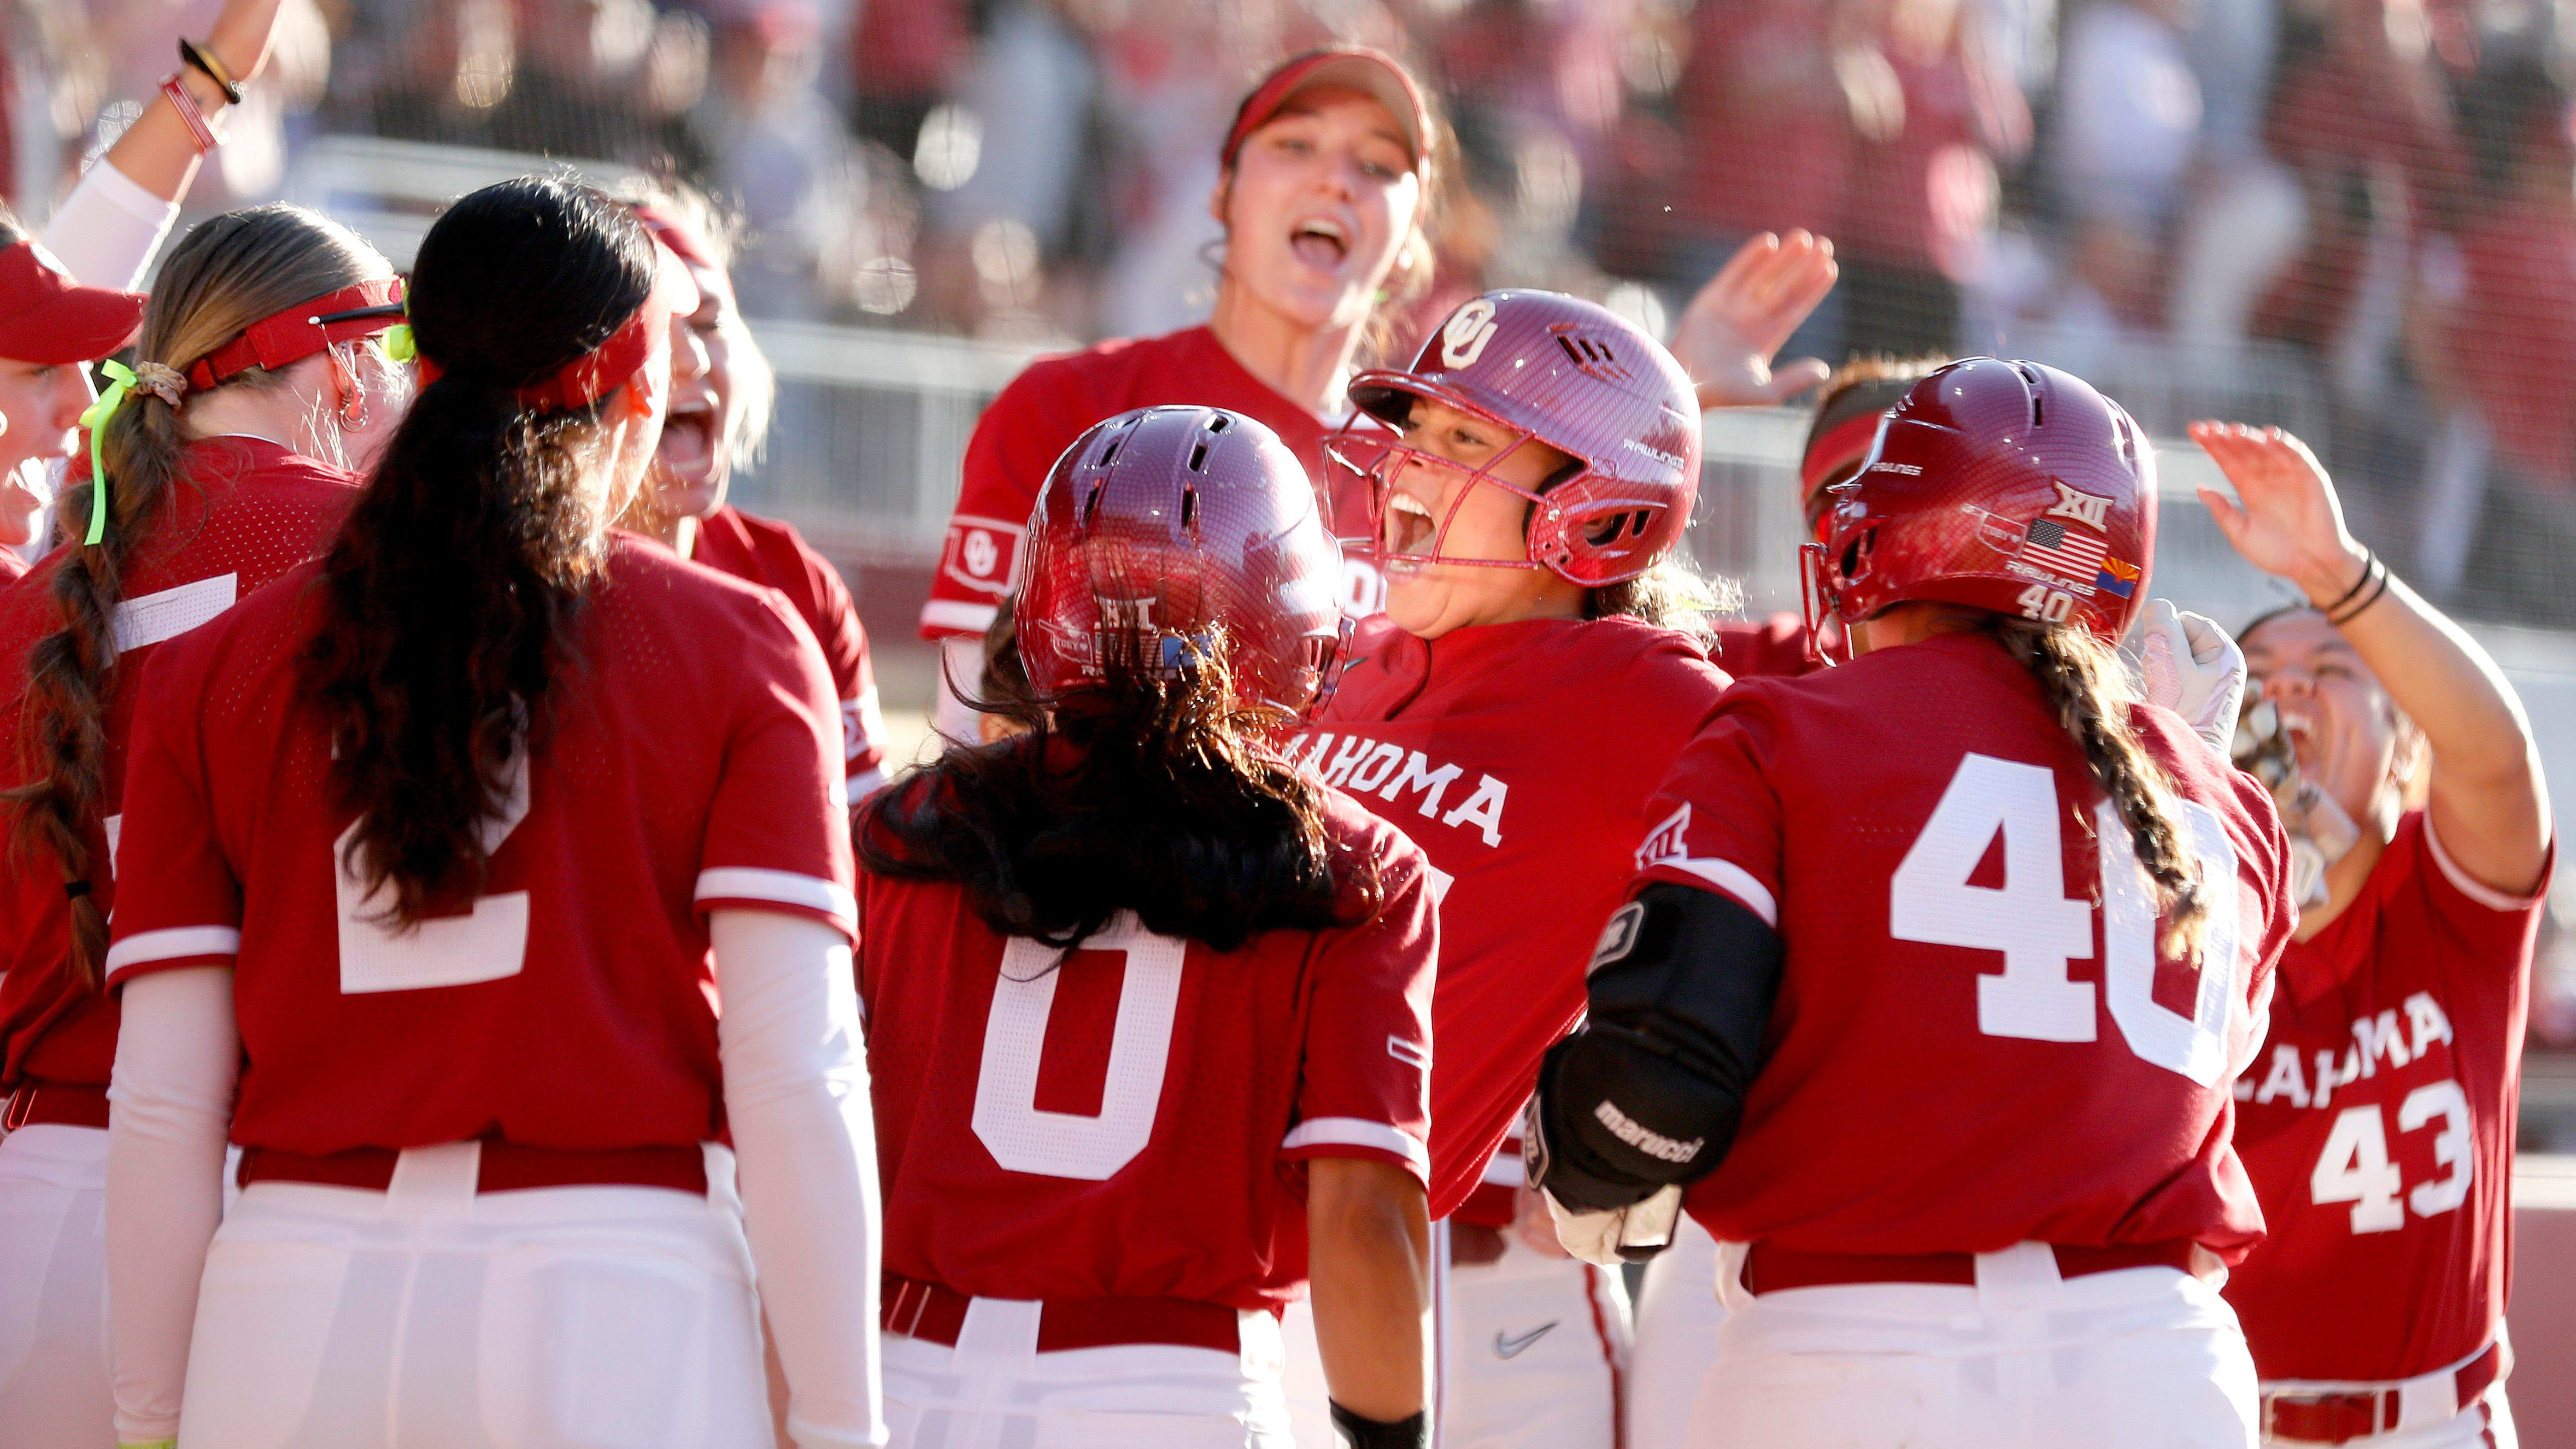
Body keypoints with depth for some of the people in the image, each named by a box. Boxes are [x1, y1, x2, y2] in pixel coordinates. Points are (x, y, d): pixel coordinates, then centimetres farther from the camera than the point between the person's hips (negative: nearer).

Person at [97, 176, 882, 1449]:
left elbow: (161, 1110, 6)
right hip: (617, 1300, -2)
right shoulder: (738, 651, 4)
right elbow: (793, 1081, -4)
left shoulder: (212, 673, 10)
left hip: (289, 1323, 2)